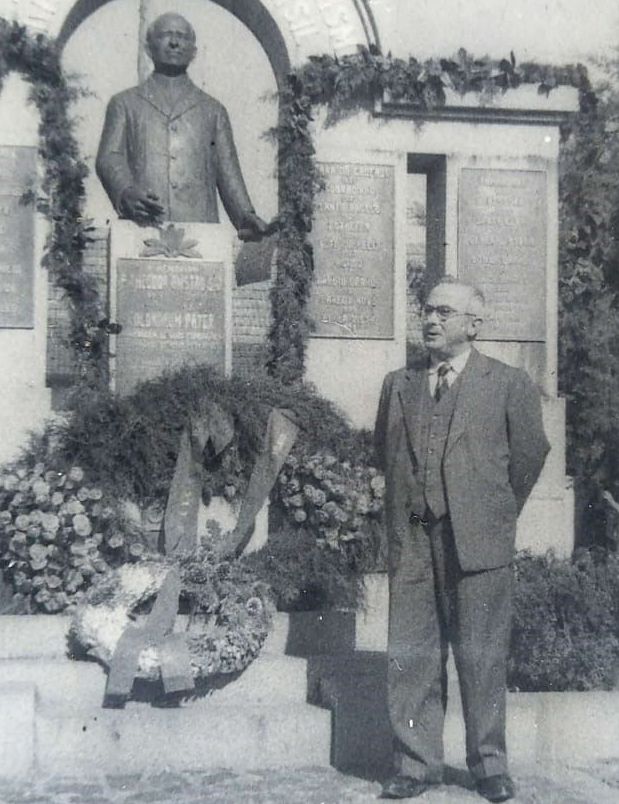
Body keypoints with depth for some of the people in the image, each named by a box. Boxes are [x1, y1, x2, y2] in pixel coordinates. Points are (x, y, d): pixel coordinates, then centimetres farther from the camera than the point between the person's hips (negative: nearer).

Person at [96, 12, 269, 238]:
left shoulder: (213, 109, 23)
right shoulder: (124, 103, 20)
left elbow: (228, 172, 15)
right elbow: (109, 158, 6)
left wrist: (245, 216, -3)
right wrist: (126, 193, -16)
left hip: (199, 228, 1)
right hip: (142, 228, -1)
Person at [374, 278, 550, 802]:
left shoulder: (509, 385, 3)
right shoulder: (398, 385, 13)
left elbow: (529, 454, 8)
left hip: (478, 540, -3)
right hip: (411, 540, 3)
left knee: (482, 656, 3)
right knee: (411, 656, 5)